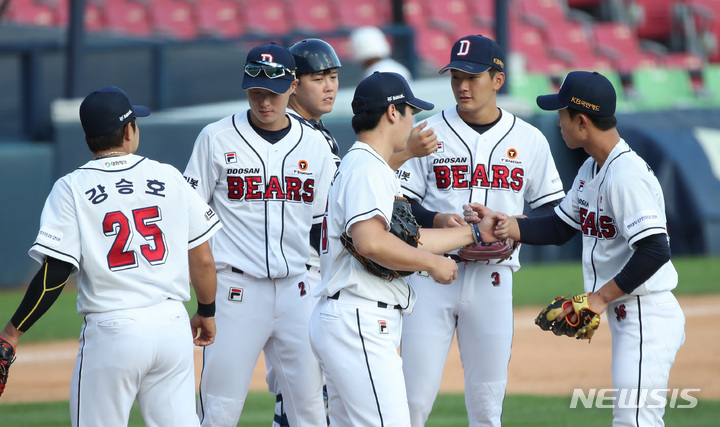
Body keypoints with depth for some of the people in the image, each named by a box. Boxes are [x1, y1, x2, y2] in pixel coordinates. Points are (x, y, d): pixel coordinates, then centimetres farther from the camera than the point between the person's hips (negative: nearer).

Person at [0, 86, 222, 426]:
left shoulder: (72, 188, -3)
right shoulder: (169, 178, 5)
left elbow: (55, 274, -10)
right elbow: (203, 259, 8)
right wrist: (207, 313, 24)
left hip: (112, 332, -3)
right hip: (172, 326, 3)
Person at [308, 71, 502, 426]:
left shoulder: (356, 166, 22)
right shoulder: (368, 168, -11)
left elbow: (404, 239, 28)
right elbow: (371, 242, -26)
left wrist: (475, 233, 35)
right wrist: (432, 262, -13)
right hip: (359, 321, -11)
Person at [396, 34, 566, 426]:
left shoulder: (529, 141, 7)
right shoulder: (430, 133, 3)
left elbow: (553, 210, 11)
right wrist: (435, 220, -17)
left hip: (493, 279, 1)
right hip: (432, 273, -1)